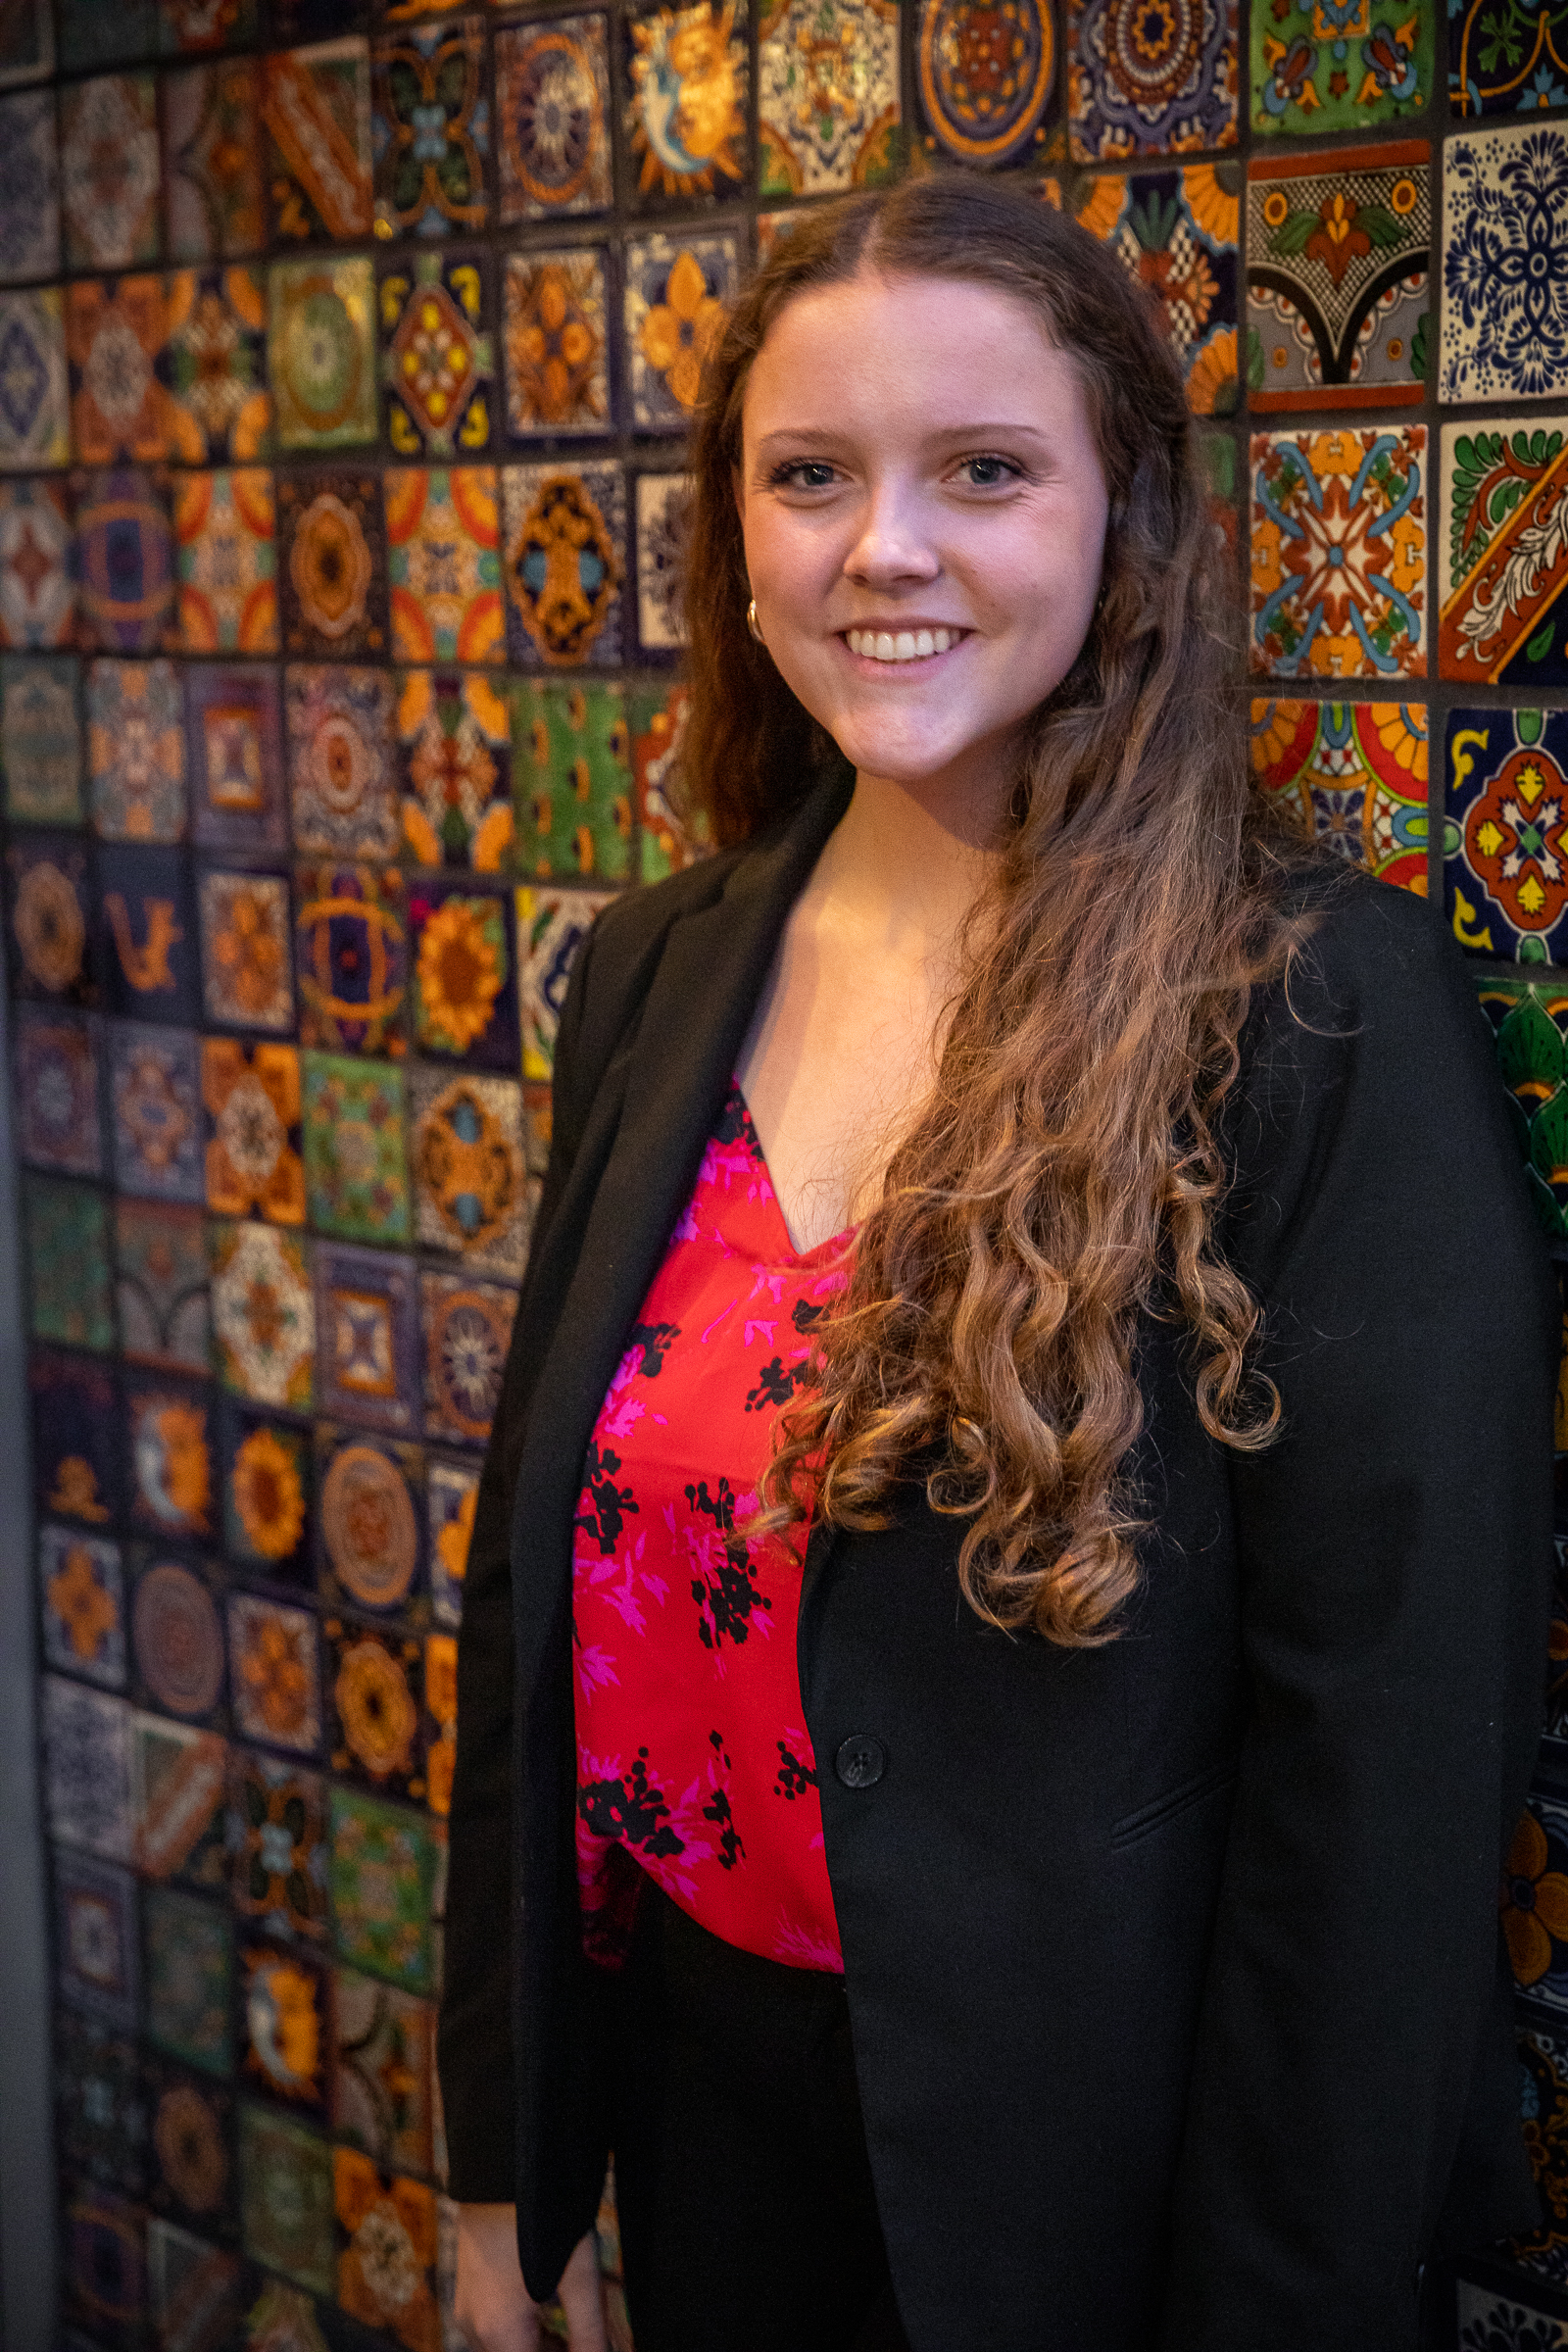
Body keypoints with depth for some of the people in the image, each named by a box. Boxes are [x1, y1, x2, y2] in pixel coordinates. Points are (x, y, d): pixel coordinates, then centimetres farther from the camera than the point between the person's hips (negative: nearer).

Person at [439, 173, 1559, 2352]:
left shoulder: (1326, 1013, -18)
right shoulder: (654, 975, 0)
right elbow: (537, 1577, 5)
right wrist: (506, 2161, 7)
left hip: (1075, 2158, -4)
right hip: (694, 2083, 5)